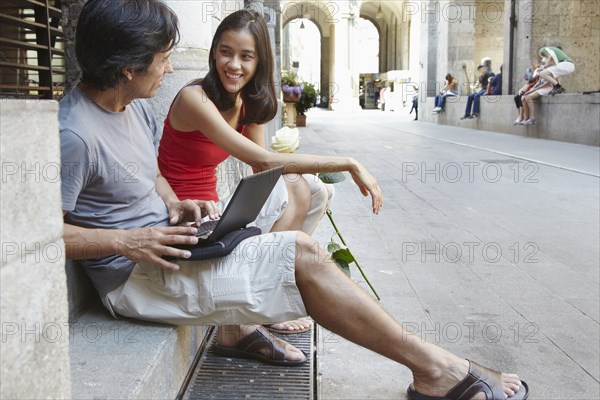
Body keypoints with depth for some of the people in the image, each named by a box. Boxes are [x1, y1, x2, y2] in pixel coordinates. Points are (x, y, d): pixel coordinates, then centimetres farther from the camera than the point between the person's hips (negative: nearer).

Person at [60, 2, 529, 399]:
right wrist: (125, 241, -25)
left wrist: (174, 208, 1)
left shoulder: (134, 105, 6)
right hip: (136, 275, -10)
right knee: (300, 255, -18)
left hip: (159, 240, 10)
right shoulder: (74, 135, -23)